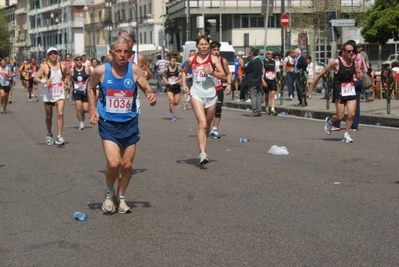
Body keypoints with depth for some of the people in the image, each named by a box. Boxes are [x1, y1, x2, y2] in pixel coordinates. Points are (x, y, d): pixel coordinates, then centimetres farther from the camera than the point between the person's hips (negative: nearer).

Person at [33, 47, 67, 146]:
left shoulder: (62, 66, 3)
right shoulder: (45, 67, -6)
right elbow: (35, 78, -8)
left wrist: (65, 84, 4)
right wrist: (44, 81, -24)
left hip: (60, 94, 1)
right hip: (48, 94, -1)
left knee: (60, 114, -16)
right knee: (49, 116, 11)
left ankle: (59, 136, -15)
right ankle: (49, 135, 32)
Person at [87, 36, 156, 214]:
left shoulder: (134, 70, -9)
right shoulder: (101, 71, -10)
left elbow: (146, 88, 1)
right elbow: (91, 88, 9)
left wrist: (151, 95, -21)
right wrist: (93, 109, -1)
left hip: (129, 123, 2)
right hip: (108, 123, -2)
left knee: (127, 164, 8)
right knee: (113, 163, -15)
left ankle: (121, 197, 33)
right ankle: (109, 193, 15)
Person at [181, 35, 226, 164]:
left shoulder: (213, 59, 1)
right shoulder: (191, 60, 5)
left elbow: (223, 75, -4)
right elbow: (184, 72, 23)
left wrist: (211, 72, -19)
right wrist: (184, 84, 7)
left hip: (211, 94, 2)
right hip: (197, 94, -1)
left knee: (207, 125, 13)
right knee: (202, 123, -18)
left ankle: (203, 149, 32)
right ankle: (202, 154, -24)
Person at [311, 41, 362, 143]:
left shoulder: (354, 63, 2)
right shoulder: (336, 62, -12)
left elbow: (357, 75, 16)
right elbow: (325, 70, 1)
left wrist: (359, 75, -9)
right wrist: (316, 81, 10)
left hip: (351, 90, 4)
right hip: (339, 91, -4)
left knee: (351, 114, -5)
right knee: (340, 116, -3)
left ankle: (346, 134, 12)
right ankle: (329, 121, 31)